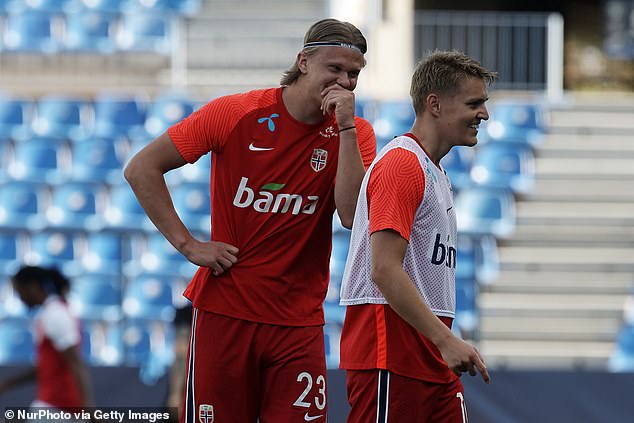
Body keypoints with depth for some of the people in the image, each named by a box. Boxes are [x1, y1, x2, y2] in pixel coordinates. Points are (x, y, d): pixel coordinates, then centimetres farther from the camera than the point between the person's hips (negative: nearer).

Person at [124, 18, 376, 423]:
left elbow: (353, 215, -16)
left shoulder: (355, 133, 1)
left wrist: (345, 128, -17)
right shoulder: (235, 113, -5)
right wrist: (187, 244, -6)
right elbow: (141, 169, 0)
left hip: (299, 320, 1)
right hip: (224, 309, -1)